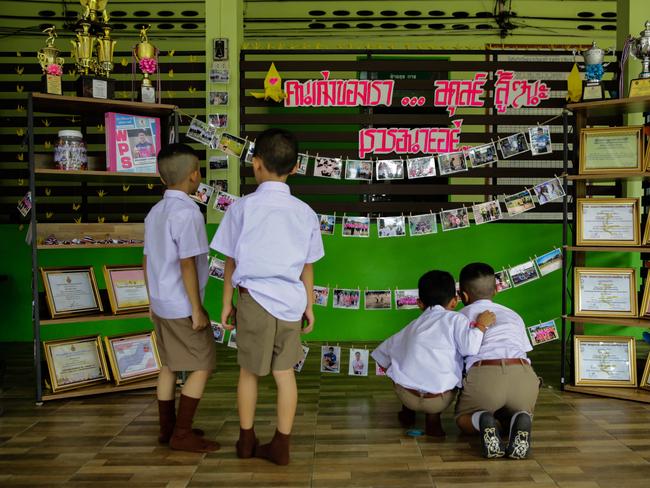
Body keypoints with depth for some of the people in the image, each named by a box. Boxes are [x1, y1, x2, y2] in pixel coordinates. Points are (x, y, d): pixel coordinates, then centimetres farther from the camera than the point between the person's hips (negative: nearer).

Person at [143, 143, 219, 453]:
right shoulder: (187, 212, -19)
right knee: (203, 366, 1)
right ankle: (182, 434, 3)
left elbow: (147, 261, 13)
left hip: (161, 304, 9)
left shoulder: (155, 212, 8)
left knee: (169, 365, 16)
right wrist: (197, 310, -16)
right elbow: (187, 265, -21)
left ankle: (167, 428, 25)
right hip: (182, 307, -9)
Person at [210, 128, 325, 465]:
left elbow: (231, 261, 0)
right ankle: (281, 446, 18)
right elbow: (307, 267, 7)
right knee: (285, 372, 11)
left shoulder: (242, 207, -6)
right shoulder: (305, 213, 1)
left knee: (249, 371, 15)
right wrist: (309, 305, 18)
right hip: (289, 301, 2)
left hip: (254, 298, -2)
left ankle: (246, 441, 30)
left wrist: (227, 303, 10)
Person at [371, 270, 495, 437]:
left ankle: (407, 411, 29)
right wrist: (481, 325, 2)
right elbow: (470, 347, -12)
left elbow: (382, 353, 25)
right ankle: (433, 418, 11)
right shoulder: (455, 319, 6)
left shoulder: (413, 326, 19)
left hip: (405, 395, 4)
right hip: (438, 401, -4)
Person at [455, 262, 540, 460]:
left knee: (463, 417, 25)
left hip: (484, 374, -2)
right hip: (524, 374, 3)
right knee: (523, 409, 34)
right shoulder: (512, 315, 32)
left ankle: (482, 421, -11)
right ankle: (521, 420, -3)